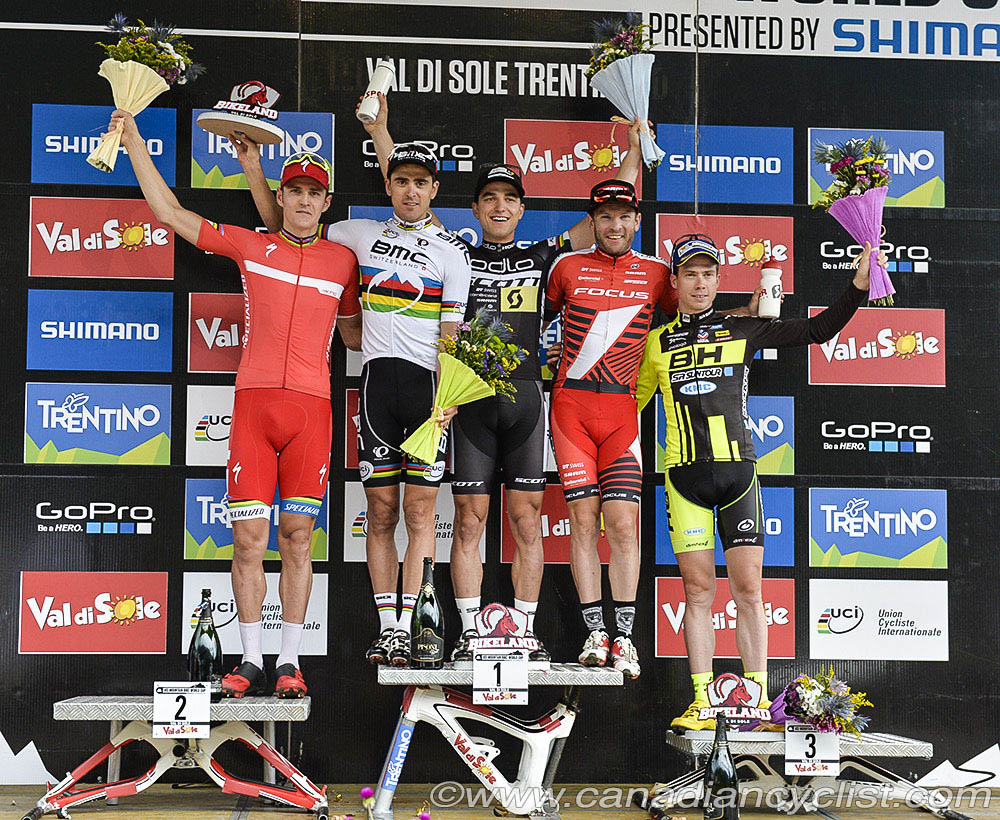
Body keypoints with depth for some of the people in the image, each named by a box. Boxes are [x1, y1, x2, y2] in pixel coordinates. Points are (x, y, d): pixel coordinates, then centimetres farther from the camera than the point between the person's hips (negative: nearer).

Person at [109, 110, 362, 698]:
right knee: (249, 537, -1)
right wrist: (134, 140, 14)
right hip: (253, 401, 0)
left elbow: (352, 333, 23)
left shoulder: (342, 260, 14)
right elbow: (170, 212, 15)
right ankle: (252, 660, 10)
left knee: (298, 536, 1)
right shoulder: (250, 245, 12)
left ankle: (290, 661, 9)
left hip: (311, 406, 0)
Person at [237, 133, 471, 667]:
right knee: (381, 511, 2)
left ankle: (406, 628, -2)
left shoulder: (451, 252, 8)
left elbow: (451, 334, 1)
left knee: (420, 510, -5)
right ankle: (385, 627, 8)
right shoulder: (361, 235, 15)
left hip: (428, 382, -2)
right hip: (376, 378, 2)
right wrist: (252, 165, 13)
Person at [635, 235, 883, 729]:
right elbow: (633, 401, 23)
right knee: (698, 590, 0)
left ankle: (757, 701, 5)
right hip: (686, 475, 0)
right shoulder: (658, 342, 13)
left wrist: (858, 285, 1)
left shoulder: (743, 330, 10)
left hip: (738, 470, 0)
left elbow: (816, 330, 10)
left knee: (748, 590, -2)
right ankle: (702, 704, 7)